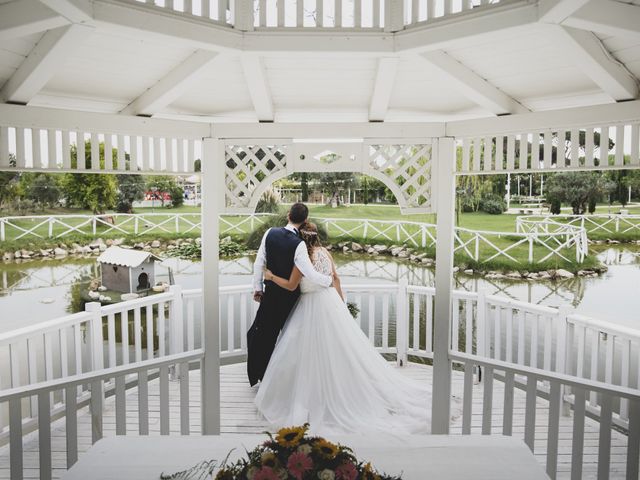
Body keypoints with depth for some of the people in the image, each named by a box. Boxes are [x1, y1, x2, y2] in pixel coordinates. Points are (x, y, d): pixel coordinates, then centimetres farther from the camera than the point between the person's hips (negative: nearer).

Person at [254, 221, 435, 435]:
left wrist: (271, 276, 3)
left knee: (314, 351, 5)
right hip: (330, 300, 7)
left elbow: (291, 286, -11)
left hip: (314, 306, -7)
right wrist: (341, 303, 19)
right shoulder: (325, 252, 4)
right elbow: (336, 279, 10)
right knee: (341, 347, 15)